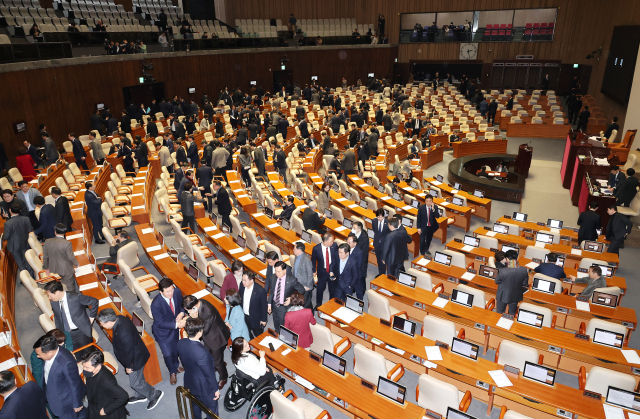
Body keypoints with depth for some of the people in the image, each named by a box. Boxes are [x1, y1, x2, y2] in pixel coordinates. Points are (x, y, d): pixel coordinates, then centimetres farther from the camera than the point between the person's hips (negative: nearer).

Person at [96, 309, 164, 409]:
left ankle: (155, 395, 29)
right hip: (136, 354, 9)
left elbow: (128, 351, -27)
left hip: (136, 359, -9)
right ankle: (140, 396, 51)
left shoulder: (123, 334, -41)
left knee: (135, 383, 10)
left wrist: (128, 366, -10)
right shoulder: (120, 318, -12)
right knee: (138, 378, 28)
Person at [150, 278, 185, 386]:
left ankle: (176, 365, 57)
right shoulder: (156, 304, -37)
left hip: (175, 327, 5)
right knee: (167, 354, 8)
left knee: (175, 348, 26)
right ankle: (172, 372, 39)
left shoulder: (177, 291, -24)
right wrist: (176, 325, -37)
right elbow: (160, 323, -28)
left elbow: (182, 304, -2)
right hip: (162, 331, -4)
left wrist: (181, 313, -22)